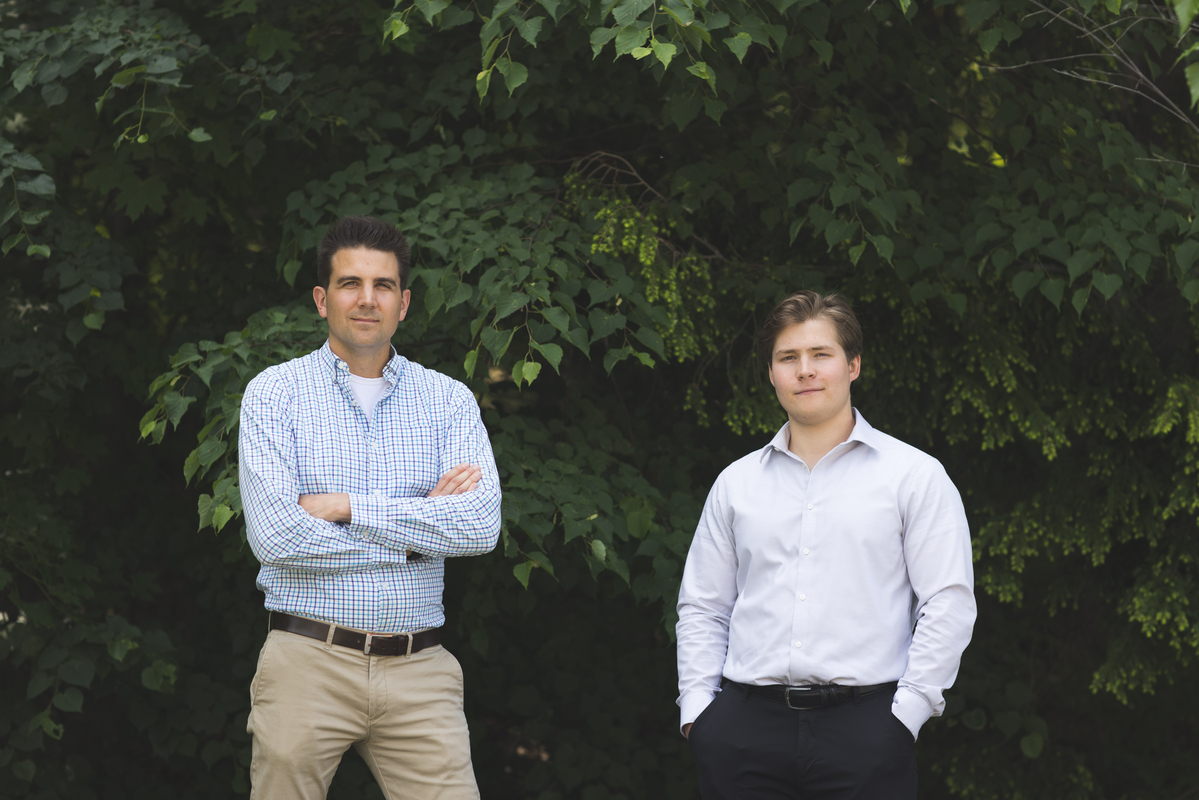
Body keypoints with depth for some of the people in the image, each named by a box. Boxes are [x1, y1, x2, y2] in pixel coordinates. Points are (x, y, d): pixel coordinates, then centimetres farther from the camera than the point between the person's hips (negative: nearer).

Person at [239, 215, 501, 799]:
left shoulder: (449, 401, 9)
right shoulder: (274, 394, 2)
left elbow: (482, 526, -6)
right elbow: (274, 535, -12)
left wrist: (349, 507, -11)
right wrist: (422, 521, -6)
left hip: (419, 672, 2)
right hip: (308, 663, -2)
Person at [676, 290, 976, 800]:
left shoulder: (914, 475, 5)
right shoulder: (736, 484, 16)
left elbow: (949, 604, -1)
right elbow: (701, 606, 18)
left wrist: (905, 714, -8)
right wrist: (697, 706, 6)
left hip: (862, 727, -3)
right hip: (746, 728, 3)